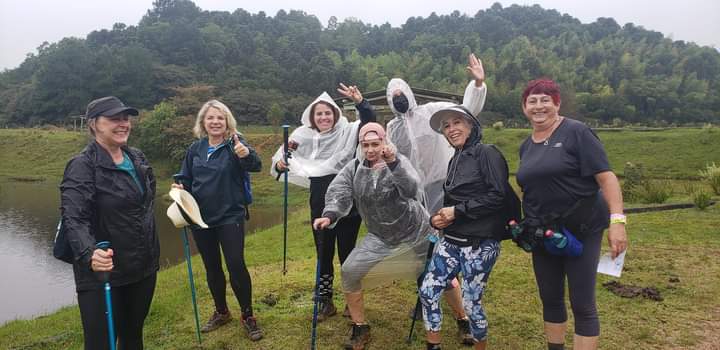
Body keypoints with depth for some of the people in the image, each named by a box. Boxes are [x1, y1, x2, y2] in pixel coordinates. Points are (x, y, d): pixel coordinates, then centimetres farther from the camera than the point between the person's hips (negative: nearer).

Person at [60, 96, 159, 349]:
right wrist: (89, 254, -42)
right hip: (102, 273, -6)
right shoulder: (82, 166, -14)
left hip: (143, 267, 6)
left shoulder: (137, 158, 6)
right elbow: (74, 219, -26)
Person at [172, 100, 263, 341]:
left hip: (230, 217, -5)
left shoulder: (235, 143, -9)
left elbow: (256, 166, -28)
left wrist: (246, 154, -50)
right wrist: (180, 188, -8)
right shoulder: (195, 149, 5)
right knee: (212, 268, 15)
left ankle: (248, 317, 10)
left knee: (236, 265, -8)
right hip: (201, 218, 5)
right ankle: (221, 312, 34)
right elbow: (187, 179, 15)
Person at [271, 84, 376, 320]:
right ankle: (325, 302, 30)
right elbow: (283, 158, 8)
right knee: (323, 255, 14)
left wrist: (359, 102, -38)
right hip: (320, 208, 3)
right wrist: (279, 164, -15)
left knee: (347, 253, 10)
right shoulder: (304, 137, 2)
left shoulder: (348, 132, -7)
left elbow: (370, 121, -21)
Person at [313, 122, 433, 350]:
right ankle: (360, 329, 12)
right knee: (349, 272, -7)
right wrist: (329, 216, -36)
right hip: (380, 237, 3)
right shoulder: (353, 168, -6)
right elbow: (338, 193, -17)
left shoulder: (398, 162, -17)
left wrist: (393, 163, -47)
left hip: (415, 233, -3)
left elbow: (412, 190, -34)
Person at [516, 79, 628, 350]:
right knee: (550, 300, 16)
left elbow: (606, 177, -16)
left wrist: (617, 220, -24)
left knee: (583, 305, 0)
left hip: (581, 232, -6)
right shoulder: (526, 145, 9)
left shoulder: (576, 132, -10)